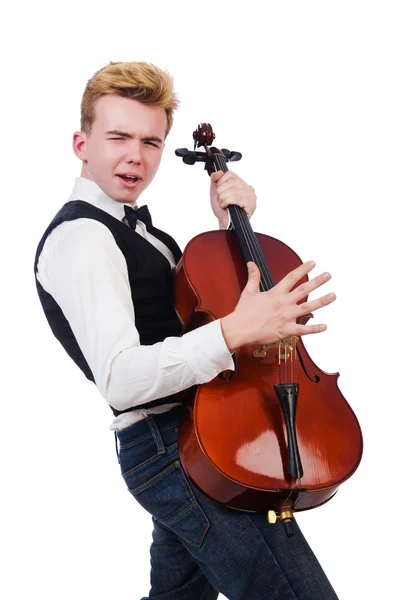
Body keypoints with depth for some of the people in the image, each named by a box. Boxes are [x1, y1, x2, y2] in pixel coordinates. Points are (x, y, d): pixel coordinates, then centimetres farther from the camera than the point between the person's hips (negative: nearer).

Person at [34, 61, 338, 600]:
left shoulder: (130, 227, 16)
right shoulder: (80, 236, -15)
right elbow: (120, 378, -27)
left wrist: (230, 226, 5)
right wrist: (234, 331, -36)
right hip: (168, 447, -10)